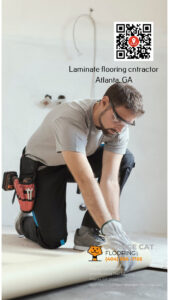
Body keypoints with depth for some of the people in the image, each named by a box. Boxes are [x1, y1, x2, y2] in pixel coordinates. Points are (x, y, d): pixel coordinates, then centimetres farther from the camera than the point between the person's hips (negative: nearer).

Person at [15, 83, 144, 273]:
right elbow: (85, 181, -48)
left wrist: (114, 226, -36)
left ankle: (88, 232, -12)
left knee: (125, 159, -20)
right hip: (44, 167, -6)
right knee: (53, 241, -15)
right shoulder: (70, 120, -40)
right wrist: (111, 230, -52)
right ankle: (25, 221, 23)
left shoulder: (120, 128, -21)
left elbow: (110, 180, -26)